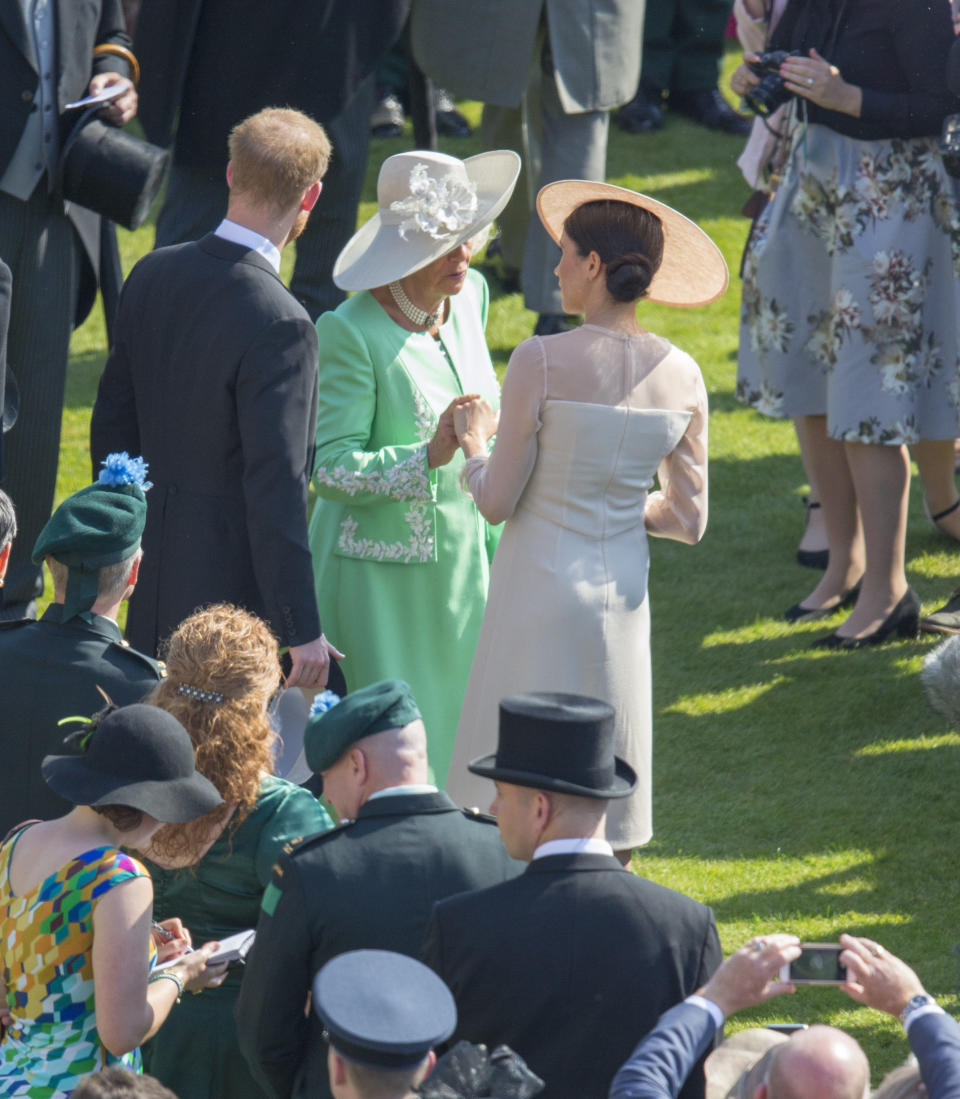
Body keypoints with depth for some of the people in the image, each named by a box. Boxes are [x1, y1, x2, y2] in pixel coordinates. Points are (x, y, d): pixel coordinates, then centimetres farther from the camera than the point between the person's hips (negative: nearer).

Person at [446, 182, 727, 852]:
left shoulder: (542, 363, -15)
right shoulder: (681, 376, -1)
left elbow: (497, 502, -10)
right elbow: (689, 520, 4)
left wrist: (473, 444, 9)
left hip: (541, 588, -5)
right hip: (624, 592, 5)